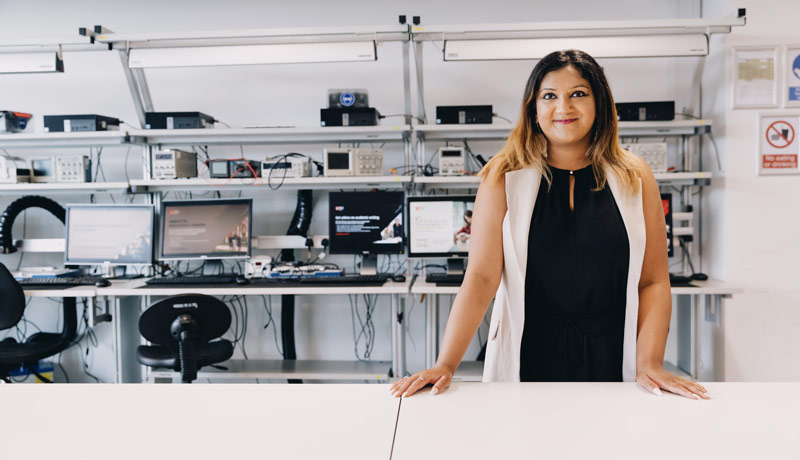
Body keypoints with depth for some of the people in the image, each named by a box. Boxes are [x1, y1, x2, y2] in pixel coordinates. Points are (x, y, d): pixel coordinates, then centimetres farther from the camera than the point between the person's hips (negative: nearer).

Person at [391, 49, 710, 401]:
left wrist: (649, 365, -10)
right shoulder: (504, 178, -3)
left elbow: (653, 282, 1)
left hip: (612, 362, 2)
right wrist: (445, 365, -17)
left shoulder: (635, 178, 3)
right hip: (529, 360, -1)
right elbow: (481, 277, -10)